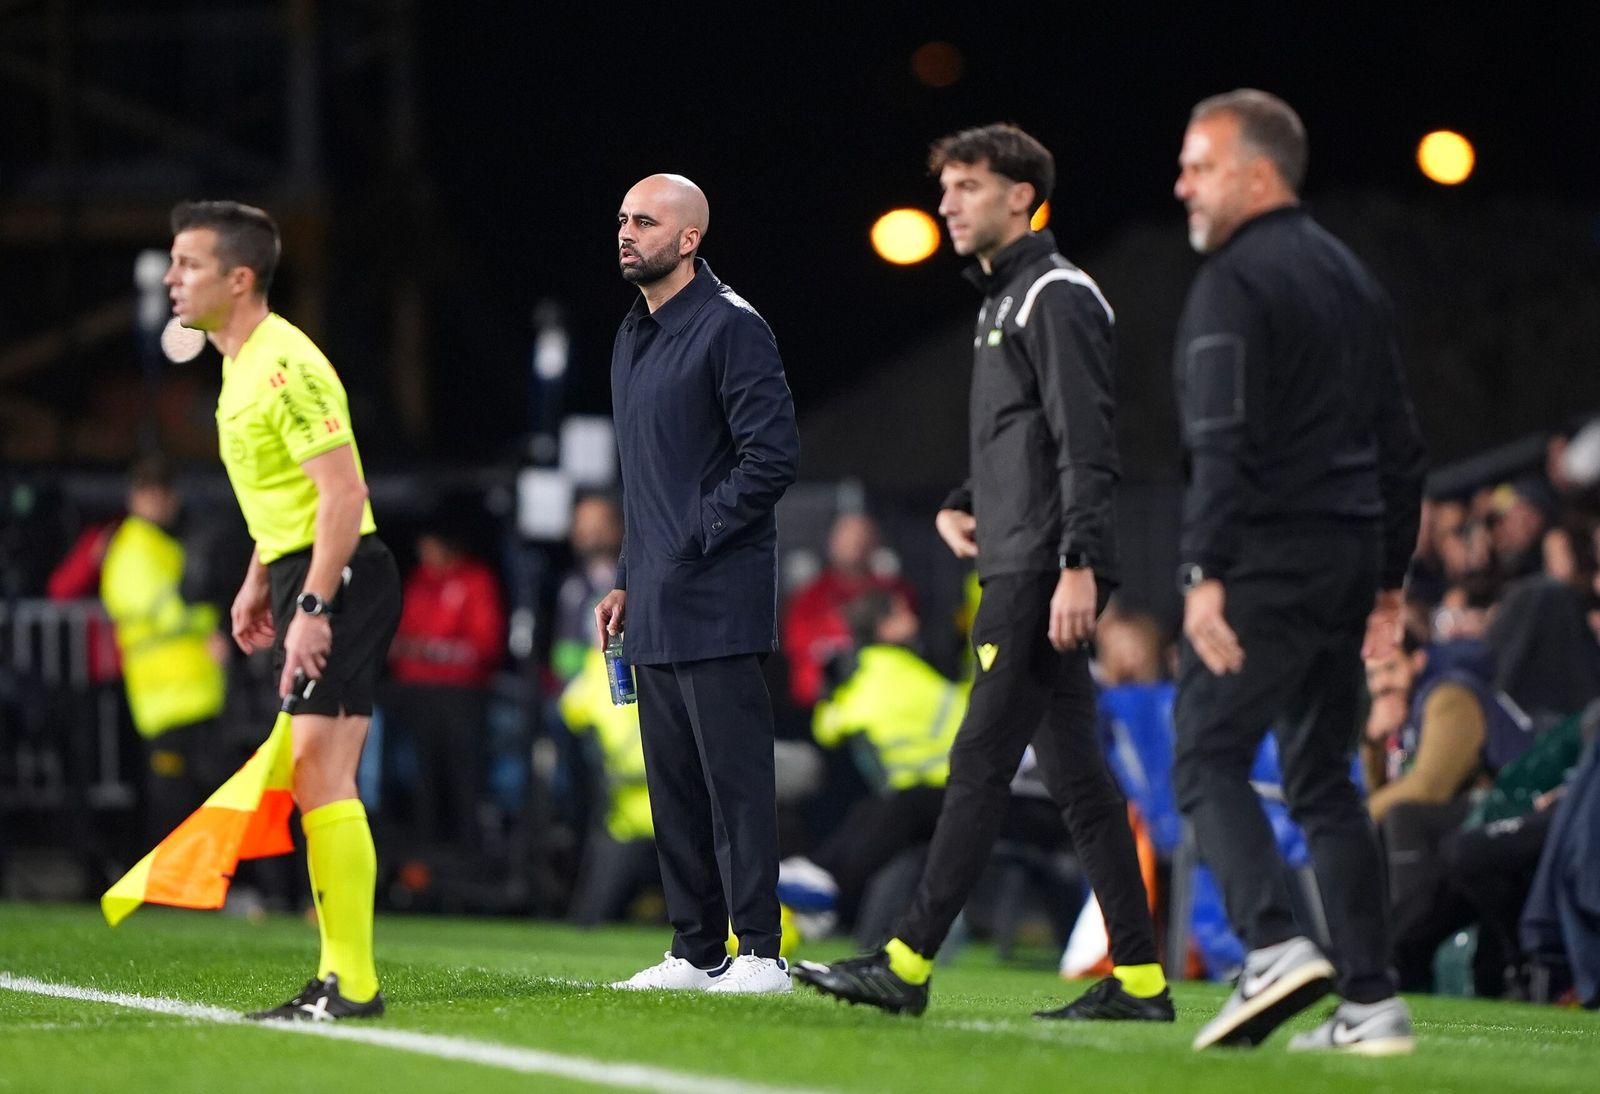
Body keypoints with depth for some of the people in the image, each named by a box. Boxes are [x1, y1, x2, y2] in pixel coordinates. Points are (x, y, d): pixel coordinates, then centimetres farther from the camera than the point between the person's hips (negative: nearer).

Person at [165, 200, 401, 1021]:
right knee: (317, 782, 10)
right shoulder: (241, 365, 14)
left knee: (320, 775, -14)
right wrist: (258, 581, 23)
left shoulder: (285, 366, -17)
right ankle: (339, 979, 13)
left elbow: (343, 491, -23)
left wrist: (313, 606, -26)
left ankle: (352, 984, -14)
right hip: (302, 579, 10)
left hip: (340, 578, -10)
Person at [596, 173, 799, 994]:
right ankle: (695, 951, 17)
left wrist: (697, 539, -15)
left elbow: (772, 455, -15)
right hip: (654, 608, 9)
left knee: (734, 780, -8)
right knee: (674, 787, 11)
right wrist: (627, 580, 18)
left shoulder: (731, 328, -10)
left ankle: (761, 952, -7)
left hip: (716, 603, -9)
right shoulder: (633, 336, 18)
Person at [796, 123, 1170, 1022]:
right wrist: (965, 505, 13)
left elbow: (1087, 443, -17)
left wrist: (1079, 564, -24)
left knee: (981, 762, -9)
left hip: (1045, 571, -10)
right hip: (1017, 569, 10)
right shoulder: (1004, 300, 21)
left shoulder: (1057, 298, -10)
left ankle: (910, 965, -10)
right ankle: (1139, 980, 8)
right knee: (1076, 776, 7)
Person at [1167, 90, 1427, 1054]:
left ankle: (1276, 947, -24)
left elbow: (1223, 442, -19)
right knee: (1324, 779, 10)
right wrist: (1392, 574, 23)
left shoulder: (1235, 282, -9)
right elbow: (1401, 441, 20)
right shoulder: (1352, 277, 18)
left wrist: (1204, 572, -21)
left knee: (1208, 761, -6)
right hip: (1350, 555, 8)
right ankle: (1373, 1002, 5)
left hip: (1268, 559, -8)